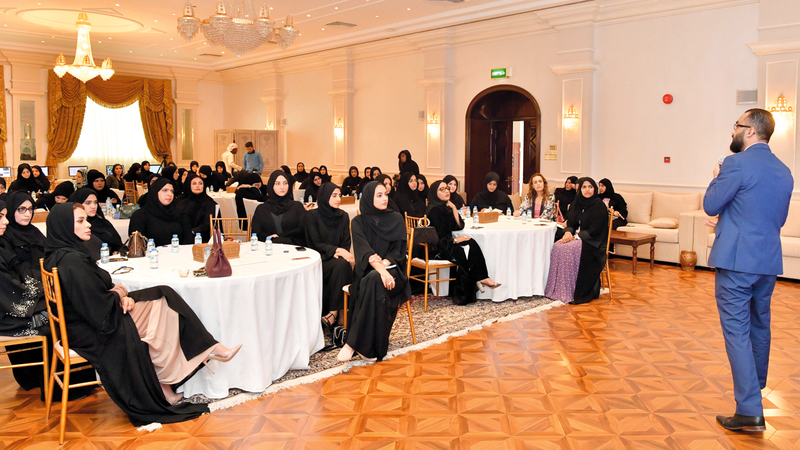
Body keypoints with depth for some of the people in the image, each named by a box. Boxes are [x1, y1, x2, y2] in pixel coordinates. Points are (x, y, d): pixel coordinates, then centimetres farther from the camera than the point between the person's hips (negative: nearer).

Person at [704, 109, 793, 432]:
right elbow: (780, 218, 19)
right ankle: (755, 388, 42)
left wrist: (717, 178, 8)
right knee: (759, 326, 23)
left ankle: (750, 411, -5)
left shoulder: (737, 163, -14)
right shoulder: (784, 172, 10)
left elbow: (711, 205, -8)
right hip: (769, 262, 8)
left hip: (736, 260, -7)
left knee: (737, 331, -4)